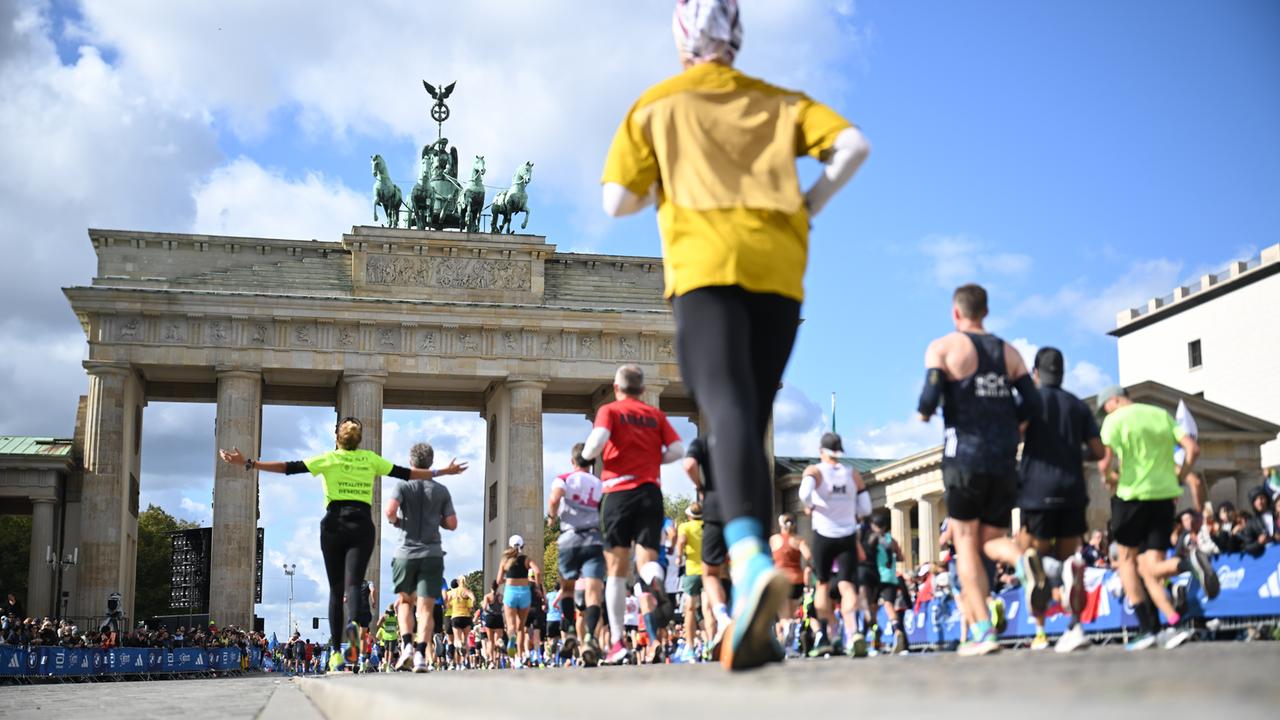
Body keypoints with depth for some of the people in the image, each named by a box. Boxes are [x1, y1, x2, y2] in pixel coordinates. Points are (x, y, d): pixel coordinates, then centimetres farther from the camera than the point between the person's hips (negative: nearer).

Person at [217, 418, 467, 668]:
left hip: (334, 525, 0)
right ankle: (352, 623, -43)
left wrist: (248, 463, 1)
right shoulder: (371, 459, 11)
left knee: (336, 588, 7)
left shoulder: (329, 459, 6)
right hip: (362, 525, 0)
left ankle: (336, 651, 3)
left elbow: (289, 467, -1)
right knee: (353, 582, -10)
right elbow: (405, 473, 16)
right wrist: (442, 472, 26)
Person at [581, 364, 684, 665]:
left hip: (619, 490, -2)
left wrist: (586, 454, 7)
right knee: (646, 559, 2)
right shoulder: (656, 415, 14)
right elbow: (677, 451, 4)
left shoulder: (609, 410, 5)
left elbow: (598, 440, -14)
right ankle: (657, 585, -38)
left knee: (616, 569, 4)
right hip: (651, 491, 2)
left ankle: (617, 642, 0)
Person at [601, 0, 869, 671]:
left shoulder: (656, 106, 15)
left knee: (726, 410, -20)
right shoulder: (779, 101, 22)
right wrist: (808, 207, 16)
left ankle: (750, 558, -48)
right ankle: (755, 615, 1)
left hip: (705, 263, -3)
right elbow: (853, 145, 7)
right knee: (751, 421, 8)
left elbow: (617, 200, 7)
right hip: (778, 268, 3)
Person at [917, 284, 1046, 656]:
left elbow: (930, 400, -13)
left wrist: (923, 413, 9)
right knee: (992, 538, 14)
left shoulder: (943, 348, -2)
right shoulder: (1008, 352, 13)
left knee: (966, 545, 3)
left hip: (964, 457, -4)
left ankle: (983, 633, -5)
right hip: (1004, 461, 4)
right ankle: (1024, 560, -22)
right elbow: (1032, 405, 4)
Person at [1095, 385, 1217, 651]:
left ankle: (1147, 628, 3)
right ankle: (1189, 561, -27)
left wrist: (1110, 479, 8)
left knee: (1126, 560, 13)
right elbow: (1193, 449, 4)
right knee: (1150, 569, 5)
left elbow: (1105, 462, -13)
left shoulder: (1115, 420, -2)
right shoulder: (1163, 415, 13)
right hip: (1165, 496, 4)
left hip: (1132, 495, -4)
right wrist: (1178, 478, 15)